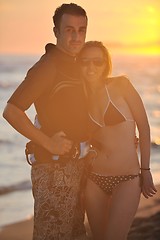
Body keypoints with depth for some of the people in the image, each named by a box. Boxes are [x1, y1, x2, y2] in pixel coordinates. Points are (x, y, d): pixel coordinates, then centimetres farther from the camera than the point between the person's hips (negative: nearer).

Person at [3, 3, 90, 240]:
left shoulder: (75, 65, 12)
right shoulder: (48, 65, -16)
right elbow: (11, 112, -24)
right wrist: (49, 143, -21)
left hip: (76, 164, 9)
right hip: (54, 167, -9)